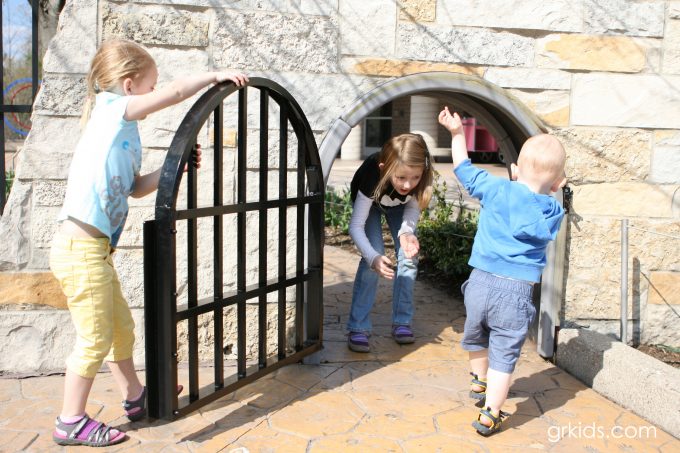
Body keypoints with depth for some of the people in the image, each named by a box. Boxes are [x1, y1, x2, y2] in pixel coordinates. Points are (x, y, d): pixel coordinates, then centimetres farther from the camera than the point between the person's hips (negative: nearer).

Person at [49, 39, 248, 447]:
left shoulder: (125, 130, 17)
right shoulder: (111, 107, -8)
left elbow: (136, 187, 22)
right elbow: (175, 92, -17)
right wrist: (216, 75, -5)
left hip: (97, 249, 10)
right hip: (80, 248, -9)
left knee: (121, 326, 20)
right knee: (95, 339, 1)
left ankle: (135, 397, 37)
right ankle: (71, 423, 17)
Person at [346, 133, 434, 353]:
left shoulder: (421, 176, -36)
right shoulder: (373, 174, -44)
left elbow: (413, 207, -20)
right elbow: (356, 226, -39)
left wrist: (406, 232, -42)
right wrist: (374, 257, -55)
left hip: (399, 205, 3)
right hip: (370, 202, -3)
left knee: (409, 256, -9)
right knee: (373, 258, -20)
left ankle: (402, 322, 7)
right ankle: (358, 328, -11)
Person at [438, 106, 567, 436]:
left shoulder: (496, 188, 2)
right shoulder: (553, 211, -3)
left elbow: (464, 170, 11)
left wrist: (456, 133, 23)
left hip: (480, 282, 4)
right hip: (515, 291, -3)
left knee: (476, 338, 27)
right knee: (503, 356, 6)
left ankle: (479, 383, 48)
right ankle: (489, 415, 9)